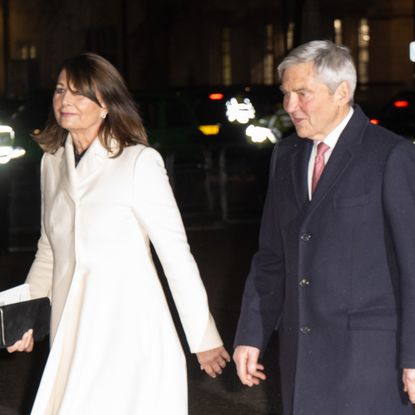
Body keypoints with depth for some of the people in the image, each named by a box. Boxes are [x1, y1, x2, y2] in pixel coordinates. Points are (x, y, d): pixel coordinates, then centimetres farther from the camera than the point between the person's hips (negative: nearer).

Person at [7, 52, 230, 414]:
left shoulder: (140, 162, -10)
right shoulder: (53, 161, 9)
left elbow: (176, 254, -8)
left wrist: (204, 340, -5)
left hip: (128, 328, -6)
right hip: (71, 331, 6)